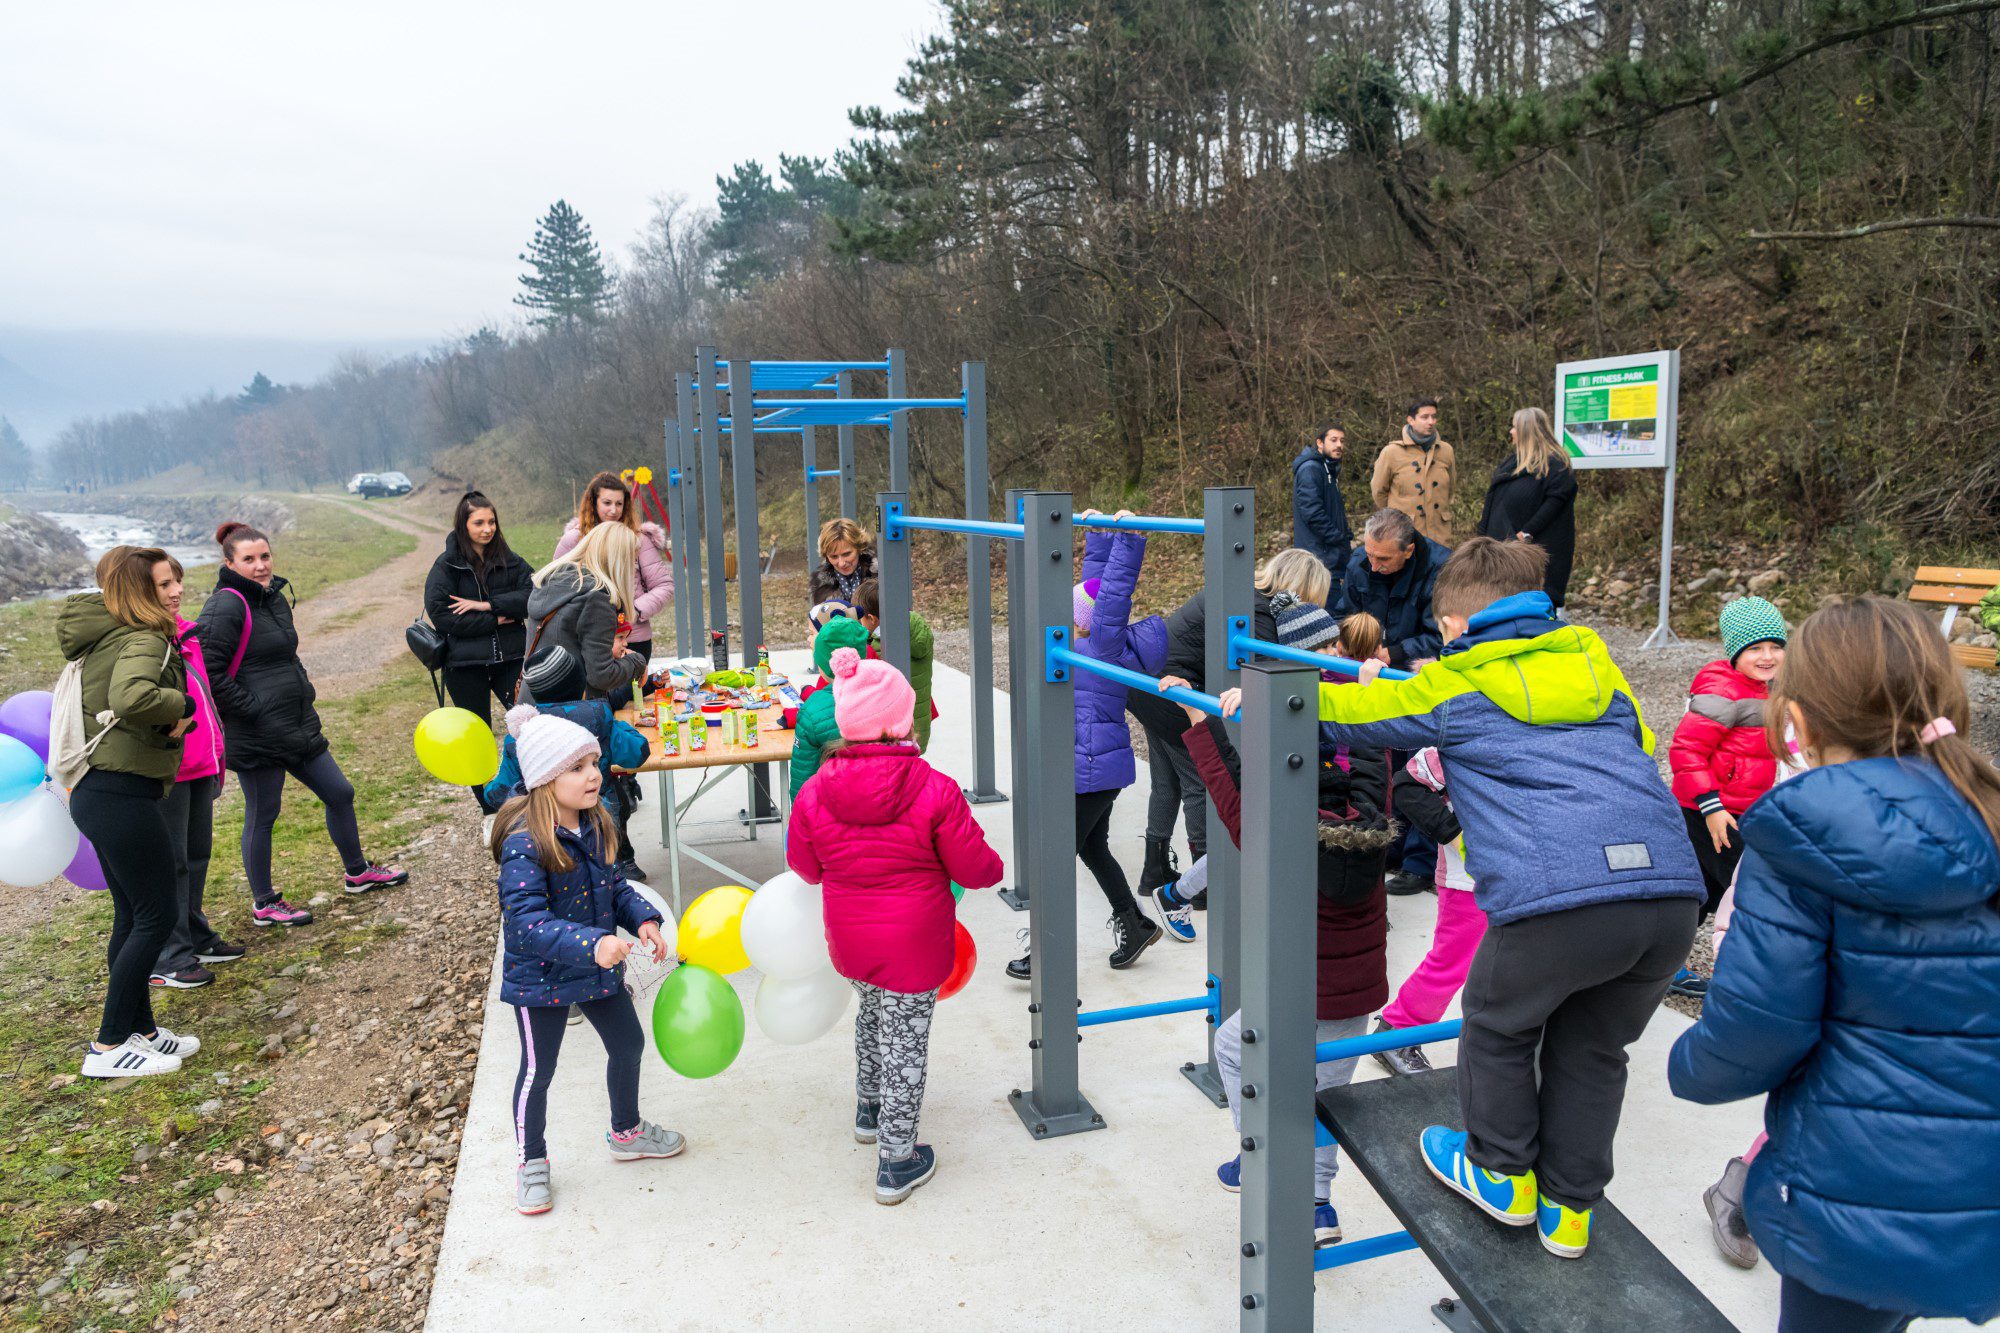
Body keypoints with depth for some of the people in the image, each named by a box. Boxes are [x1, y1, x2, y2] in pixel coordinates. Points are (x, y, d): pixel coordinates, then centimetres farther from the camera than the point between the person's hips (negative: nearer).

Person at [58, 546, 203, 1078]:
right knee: (155, 917, -1)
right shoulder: (144, 642, -18)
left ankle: (140, 1028, 27)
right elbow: (131, 697, -38)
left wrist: (169, 720, 9)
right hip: (123, 796, -10)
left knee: (132, 915, 17)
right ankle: (108, 1048, 6)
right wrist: (182, 704, -20)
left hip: (98, 793, 10)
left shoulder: (106, 638, 12)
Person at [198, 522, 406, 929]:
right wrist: (252, 708, -18)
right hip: (256, 737, -9)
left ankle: (357, 872, 33)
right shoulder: (226, 608, -16)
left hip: (297, 725, 9)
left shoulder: (275, 596, 12)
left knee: (339, 793, 15)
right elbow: (210, 672, -21)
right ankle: (263, 905, 20)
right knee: (262, 816, 4)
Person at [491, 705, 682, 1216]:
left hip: (597, 966, 7)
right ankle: (530, 1162, 34)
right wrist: (589, 944, -45)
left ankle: (626, 1131, 46)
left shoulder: (592, 825, -5)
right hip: (540, 979, -7)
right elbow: (525, 919, -34)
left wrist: (643, 918, -9)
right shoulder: (525, 843, -28)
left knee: (628, 1043, 20)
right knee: (538, 1071, 10)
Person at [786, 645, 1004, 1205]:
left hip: (849, 940, 5)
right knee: (905, 1042, 10)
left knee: (872, 1014, 30)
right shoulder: (936, 792, -21)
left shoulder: (816, 791, -11)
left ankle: (870, 1109, 52)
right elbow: (974, 867, -12)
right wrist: (994, 867, 11)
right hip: (913, 946, -4)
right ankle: (896, 1162, 21)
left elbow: (804, 865, 3)